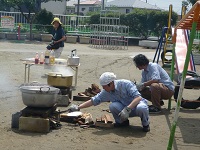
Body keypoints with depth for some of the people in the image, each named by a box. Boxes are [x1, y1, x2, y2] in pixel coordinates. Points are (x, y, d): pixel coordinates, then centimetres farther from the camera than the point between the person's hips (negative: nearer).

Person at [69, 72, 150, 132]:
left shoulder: (126, 84, -25)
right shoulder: (106, 92, -8)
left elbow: (138, 97, -32)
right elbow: (93, 101, -1)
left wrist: (127, 109, -44)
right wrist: (78, 107, -8)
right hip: (125, 108, 4)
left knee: (141, 108, -40)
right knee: (112, 106, -26)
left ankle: (145, 124, -7)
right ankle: (122, 122, 3)